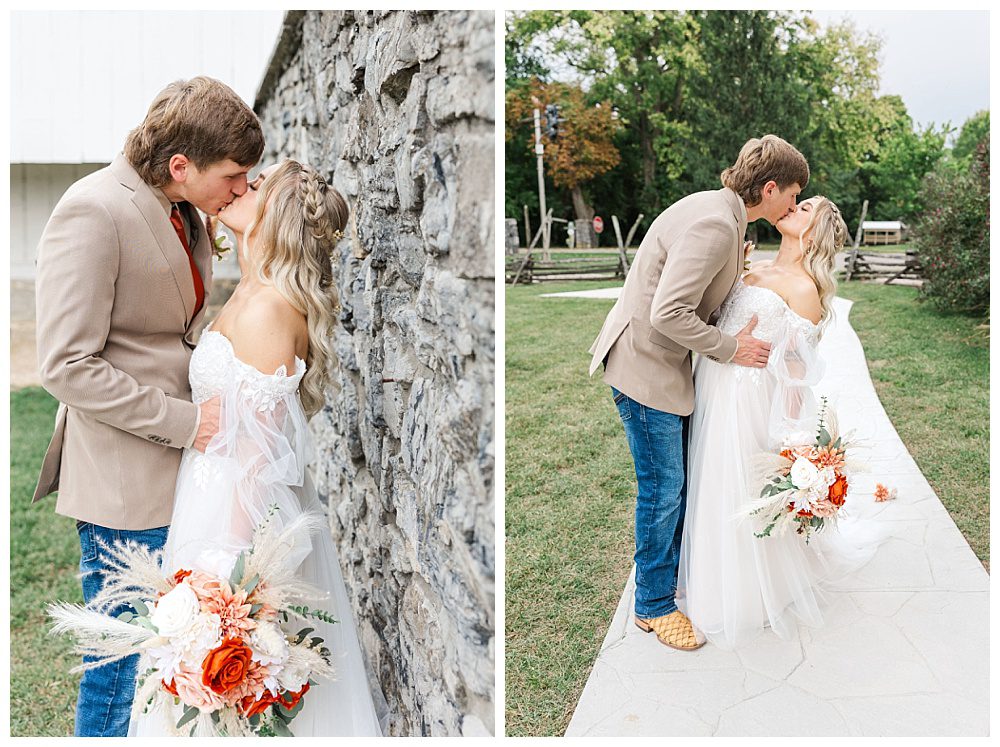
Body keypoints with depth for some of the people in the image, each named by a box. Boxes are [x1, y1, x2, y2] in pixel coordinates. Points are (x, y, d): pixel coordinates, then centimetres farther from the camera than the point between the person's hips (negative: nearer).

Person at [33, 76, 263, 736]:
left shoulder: (183, 212, 10)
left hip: (176, 472, 8)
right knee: (122, 678, 6)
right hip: (125, 486, -8)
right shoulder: (94, 212, -17)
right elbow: (68, 367, -19)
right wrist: (186, 422, -19)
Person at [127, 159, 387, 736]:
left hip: (239, 506, -9)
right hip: (228, 492, 9)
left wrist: (232, 554, -18)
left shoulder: (266, 308, -22)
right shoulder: (254, 295, 6)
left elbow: (259, 450, -22)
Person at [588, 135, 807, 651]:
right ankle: (654, 605, 19)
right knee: (663, 488, 2)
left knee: (678, 479, 20)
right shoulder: (714, 225, -25)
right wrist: (730, 348, -17)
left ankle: (672, 573, 39)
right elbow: (668, 314, -30)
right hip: (645, 369, -10)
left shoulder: (721, 212, 8)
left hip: (667, 364, 10)